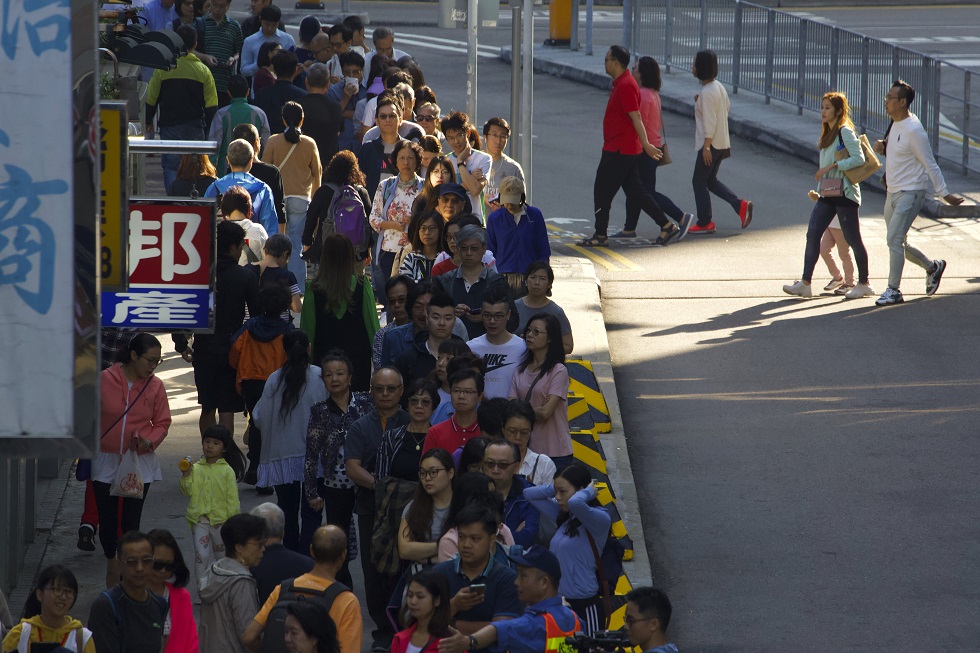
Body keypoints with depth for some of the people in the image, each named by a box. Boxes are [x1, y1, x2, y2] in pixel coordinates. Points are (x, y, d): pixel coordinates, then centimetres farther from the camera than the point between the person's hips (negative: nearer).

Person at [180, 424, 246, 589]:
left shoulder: (227, 471, -5)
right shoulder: (196, 468, 3)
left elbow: (232, 498, -4)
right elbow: (187, 491, 1)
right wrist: (186, 476, -13)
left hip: (221, 519, -1)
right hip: (199, 519, 1)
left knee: (222, 554, 12)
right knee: (201, 556, -7)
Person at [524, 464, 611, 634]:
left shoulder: (599, 519, -14)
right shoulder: (564, 515, 10)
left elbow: (576, 503, -35)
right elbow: (529, 494, 17)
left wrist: (589, 492, -15)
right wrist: (555, 488, 4)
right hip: (559, 601, 8)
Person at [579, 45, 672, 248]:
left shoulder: (626, 86, -18)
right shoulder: (620, 84, 15)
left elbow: (636, 117, -22)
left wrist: (646, 145, -24)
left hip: (618, 151, -10)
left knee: (602, 192, -1)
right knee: (635, 192, 11)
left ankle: (600, 235, 6)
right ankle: (667, 226, 9)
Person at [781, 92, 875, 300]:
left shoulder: (845, 132, -11)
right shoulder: (828, 134, 16)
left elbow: (859, 159, -20)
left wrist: (832, 166, -22)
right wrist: (822, 174, 12)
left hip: (844, 193, -9)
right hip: (827, 193, 9)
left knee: (852, 239, 0)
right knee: (812, 234, -2)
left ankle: (864, 283, 12)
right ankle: (805, 283, -4)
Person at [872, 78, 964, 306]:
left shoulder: (913, 131, -19)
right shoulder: (896, 125, 7)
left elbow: (930, 165, -15)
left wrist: (944, 193, -14)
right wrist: (883, 147, 1)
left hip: (910, 192, -9)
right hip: (893, 193, 9)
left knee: (894, 239, -14)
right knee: (897, 243, 14)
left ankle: (893, 291, -8)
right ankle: (932, 266, 34)